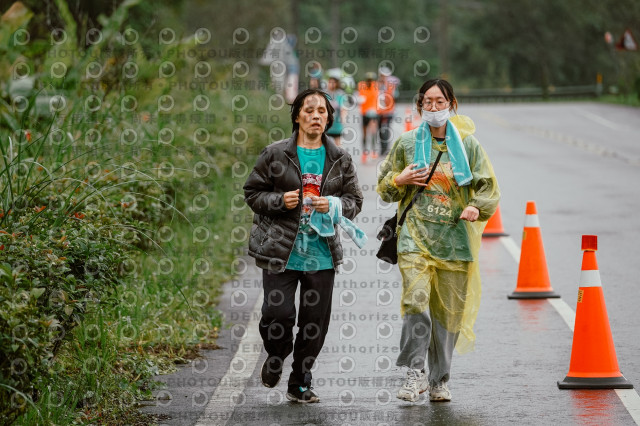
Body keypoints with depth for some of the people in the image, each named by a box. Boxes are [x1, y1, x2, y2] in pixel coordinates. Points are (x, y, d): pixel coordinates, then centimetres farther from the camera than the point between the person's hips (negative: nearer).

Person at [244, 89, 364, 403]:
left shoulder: (340, 160, 9)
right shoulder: (275, 154, 1)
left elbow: (355, 200, 12)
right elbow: (252, 193, 5)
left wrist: (335, 205, -9)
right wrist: (280, 201, -13)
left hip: (322, 253, 2)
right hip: (280, 251, -2)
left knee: (315, 321, 3)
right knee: (278, 313, -11)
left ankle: (300, 384, 20)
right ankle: (275, 357, 23)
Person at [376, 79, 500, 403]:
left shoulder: (468, 144, 7)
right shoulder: (406, 143, 8)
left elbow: (489, 188, 9)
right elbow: (384, 187, 17)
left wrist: (477, 208, -11)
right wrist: (400, 180, -5)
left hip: (455, 238, 1)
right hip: (416, 235, -1)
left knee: (448, 312, 4)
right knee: (415, 302, -19)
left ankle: (439, 381, 17)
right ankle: (415, 373, -11)